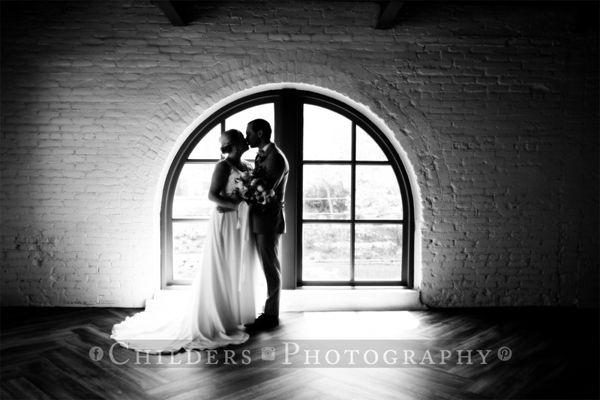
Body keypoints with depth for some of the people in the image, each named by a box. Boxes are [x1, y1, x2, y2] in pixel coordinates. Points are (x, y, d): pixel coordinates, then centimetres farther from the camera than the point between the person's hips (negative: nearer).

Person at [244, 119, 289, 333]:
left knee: (271, 268, 0)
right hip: (260, 219, 9)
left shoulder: (276, 158, -16)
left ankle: (271, 316, 11)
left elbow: (265, 190, -22)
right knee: (268, 267, 15)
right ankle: (270, 312, 26)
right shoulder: (261, 156, 15)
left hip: (269, 220, -9)